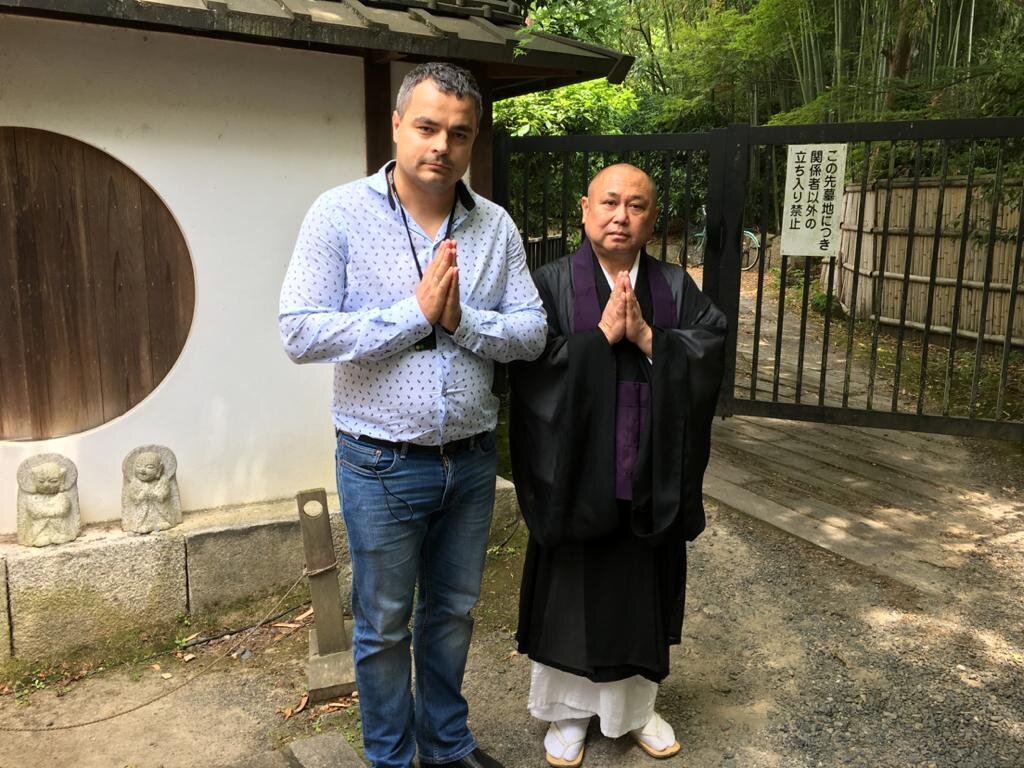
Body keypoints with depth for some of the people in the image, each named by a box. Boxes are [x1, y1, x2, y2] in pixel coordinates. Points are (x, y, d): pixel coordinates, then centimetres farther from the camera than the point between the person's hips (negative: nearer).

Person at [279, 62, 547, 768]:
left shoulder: (495, 225, 2)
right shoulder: (341, 214, -9)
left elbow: (533, 332, -1)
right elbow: (301, 333, -17)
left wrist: (461, 320, -18)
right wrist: (414, 312, -20)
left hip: (472, 459, 4)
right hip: (382, 464, -3)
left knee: (453, 612, 20)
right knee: (384, 626, 13)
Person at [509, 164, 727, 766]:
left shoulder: (678, 287, 5)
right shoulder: (551, 284, -3)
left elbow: (712, 352, -7)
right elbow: (530, 362, -15)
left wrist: (647, 337, -18)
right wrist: (601, 336, -19)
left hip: (651, 481, 3)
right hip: (576, 479, -2)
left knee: (641, 594, 16)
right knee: (573, 593, 11)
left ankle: (637, 706, 37)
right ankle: (569, 711, 32)